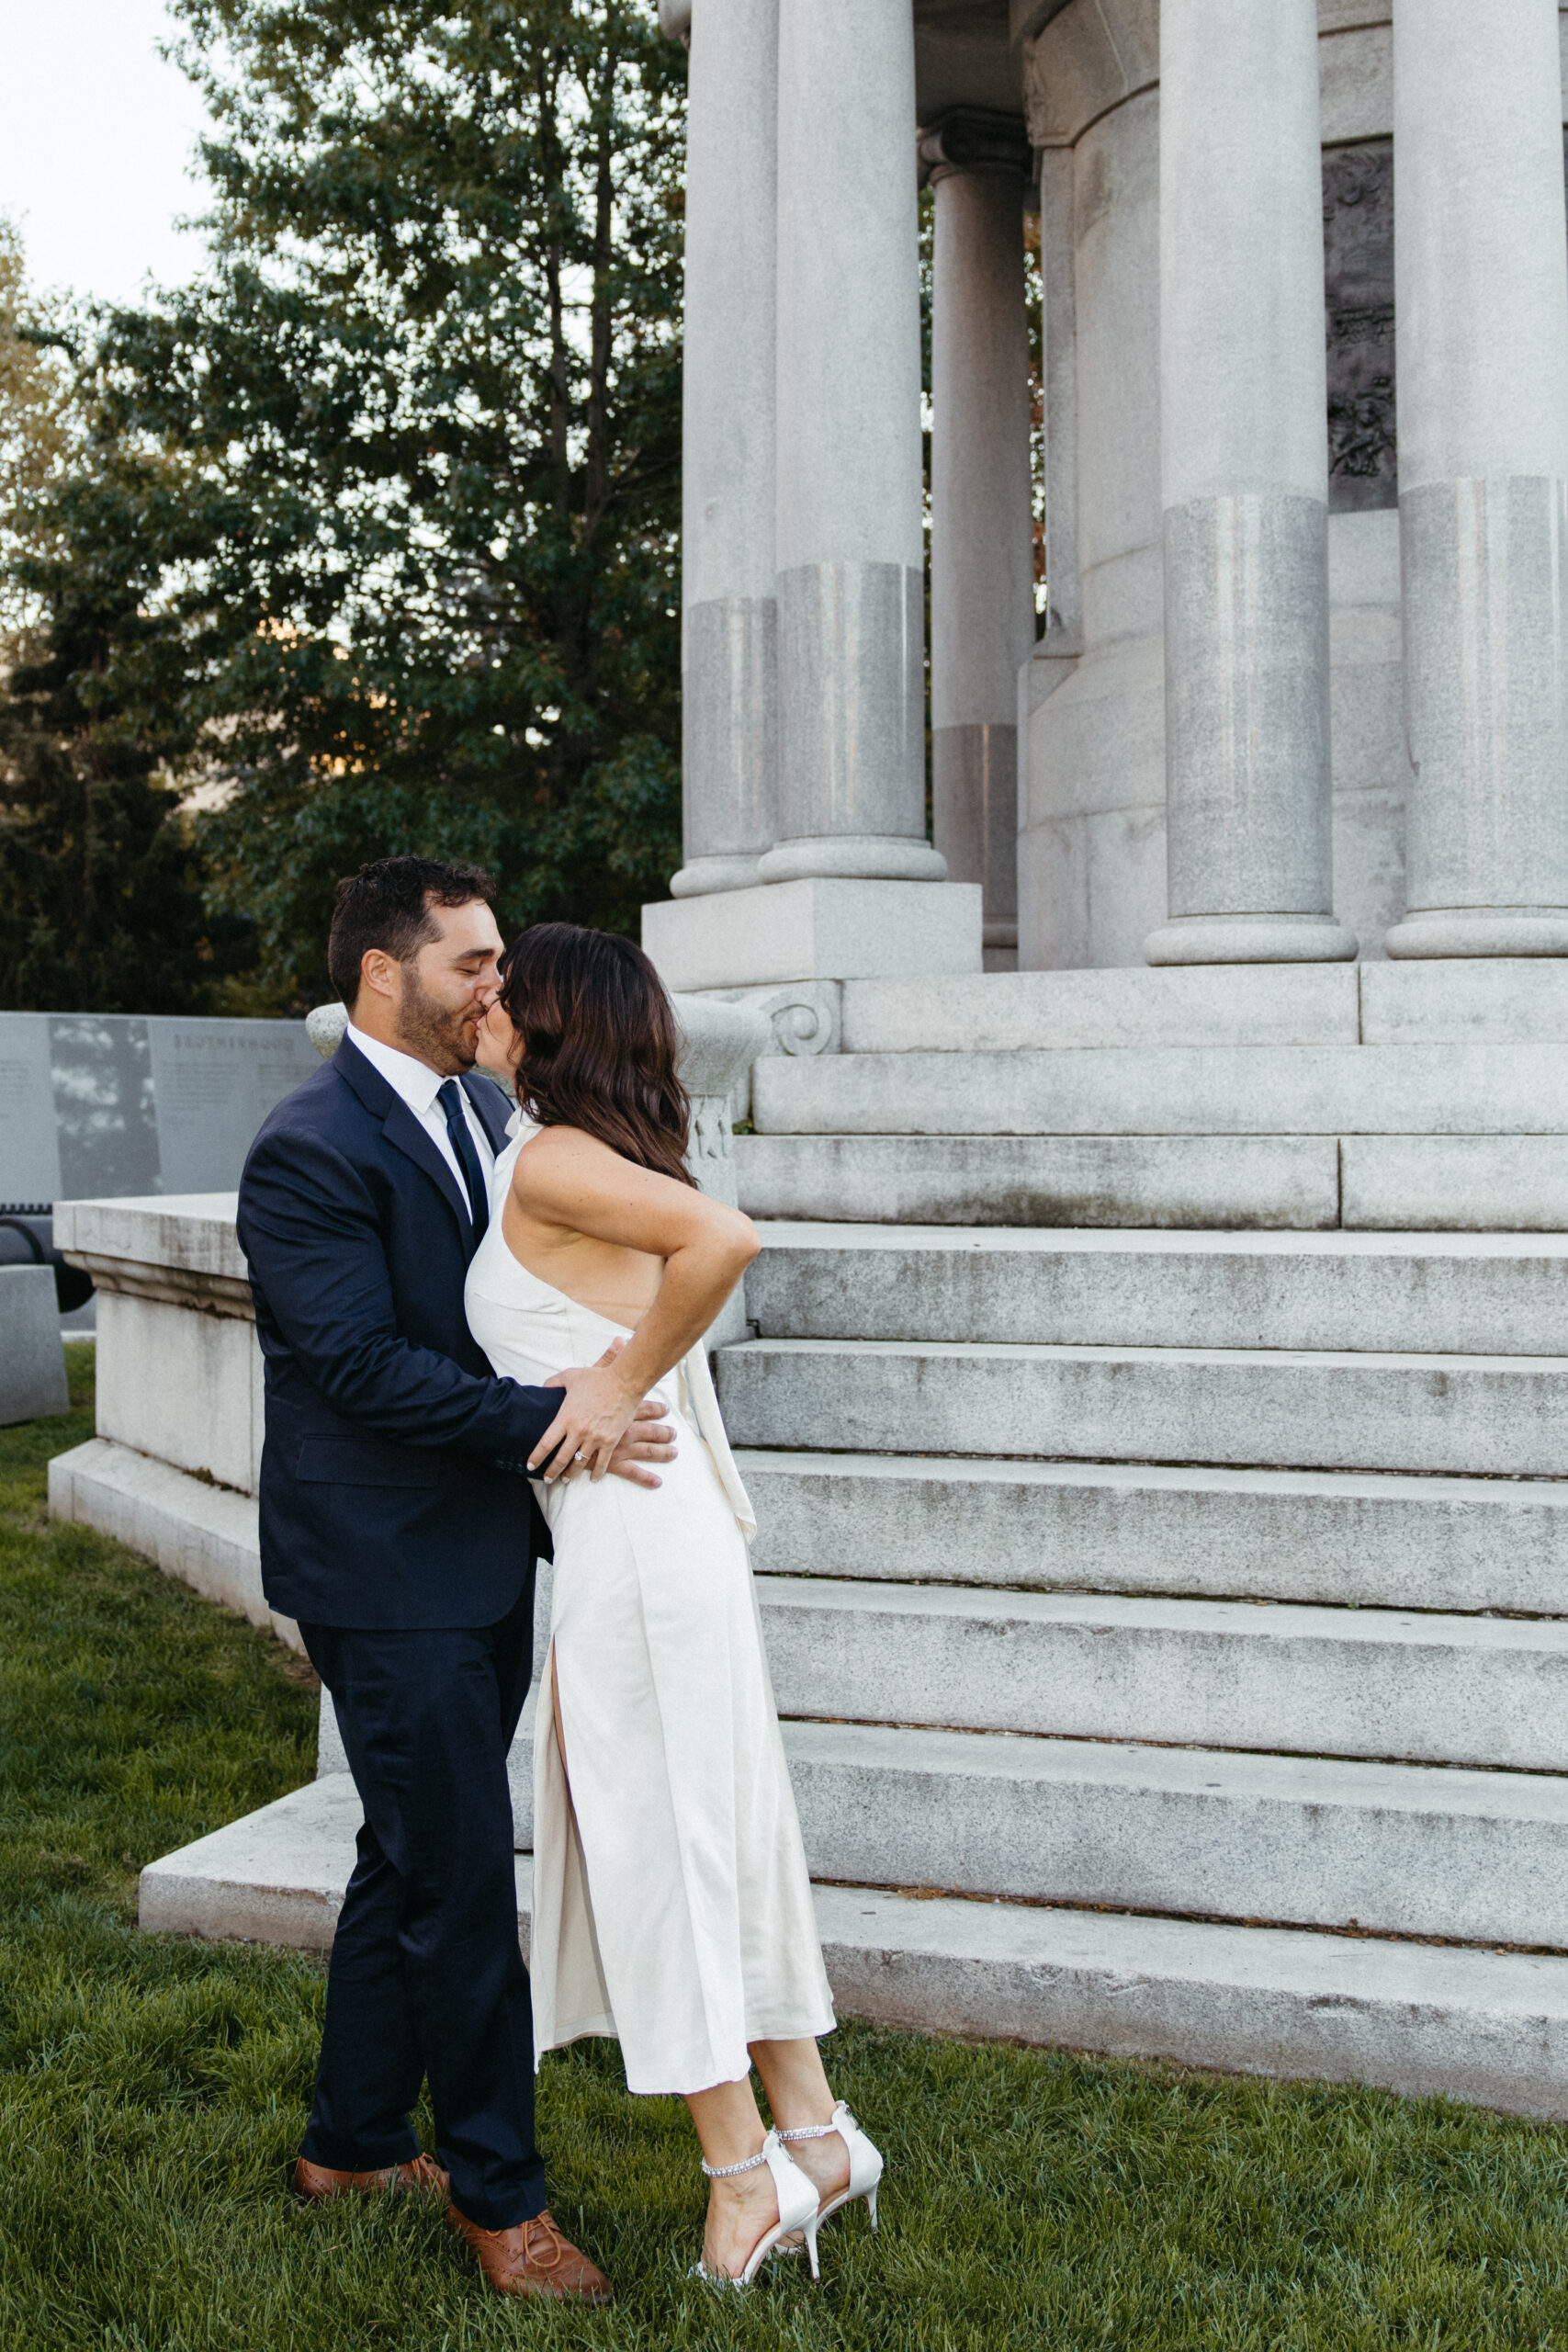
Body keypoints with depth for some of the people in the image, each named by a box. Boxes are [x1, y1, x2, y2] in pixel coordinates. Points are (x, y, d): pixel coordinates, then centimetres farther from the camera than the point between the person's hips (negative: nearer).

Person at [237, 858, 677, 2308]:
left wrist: (597, 1390, 5)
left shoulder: (483, 1112, 10)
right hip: (390, 1575, -9)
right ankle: (498, 2191, 16)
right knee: (462, 1883, -1)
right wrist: (543, 1418, -24)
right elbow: (363, 1364, -22)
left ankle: (353, 2143, 36)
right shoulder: (311, 1150, -17)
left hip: (483, 1558, 9)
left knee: (410, 1857, 19)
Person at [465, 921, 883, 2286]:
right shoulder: (591, 1156, 14)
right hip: (664, 1522, 9)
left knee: (655, 1832, 1)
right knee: (711, 1825, 15)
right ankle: (812, 2129, 24)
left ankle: (745, 2169, 12)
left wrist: (621, 1382, -20)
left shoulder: (548, 1162, -14)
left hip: (631, 1531, -9)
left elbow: (722, 1239, -29)